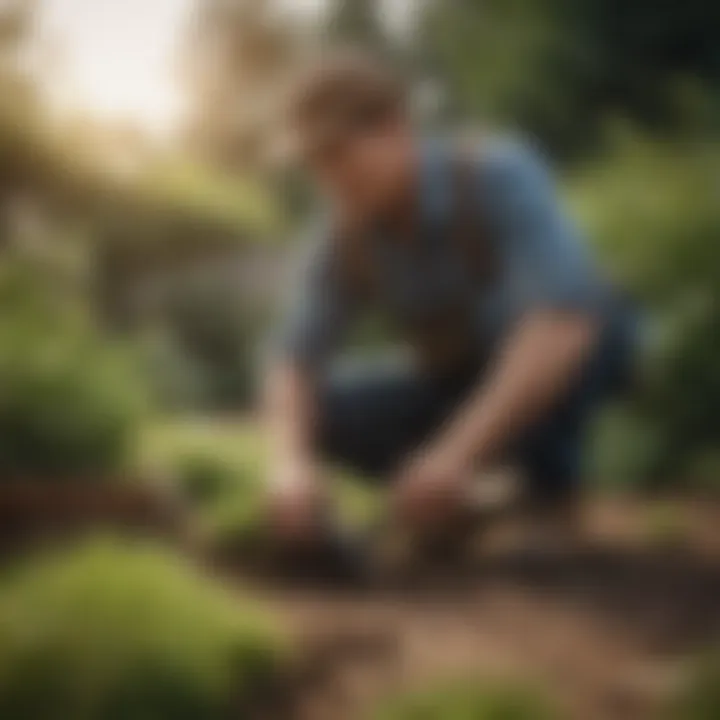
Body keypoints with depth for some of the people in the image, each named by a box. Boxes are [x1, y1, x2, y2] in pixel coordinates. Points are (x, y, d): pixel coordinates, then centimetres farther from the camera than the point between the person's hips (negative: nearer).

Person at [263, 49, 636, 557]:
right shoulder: (346, 239, -16)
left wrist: (461, 451, -52)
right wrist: (292, 462, -41)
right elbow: (294, 359, -19)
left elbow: (566, 318, -43)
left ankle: (553, 491, -16)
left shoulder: (500, 176, -30)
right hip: (464, 380, 5)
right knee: (324, 409, -18)